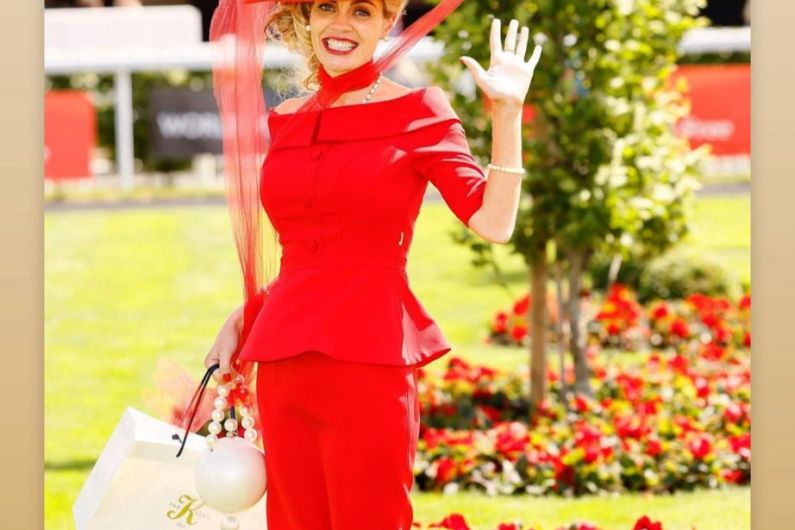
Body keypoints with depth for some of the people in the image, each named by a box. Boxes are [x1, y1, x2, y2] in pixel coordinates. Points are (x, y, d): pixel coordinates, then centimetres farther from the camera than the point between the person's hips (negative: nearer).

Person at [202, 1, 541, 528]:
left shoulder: (418, 111, 2)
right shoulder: (286, 122, 15)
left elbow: (493, 222, -7)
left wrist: (507, 111, -10)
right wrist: (238, 320, 12)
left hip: (370, 360, -5)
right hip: (283, 362, 5)